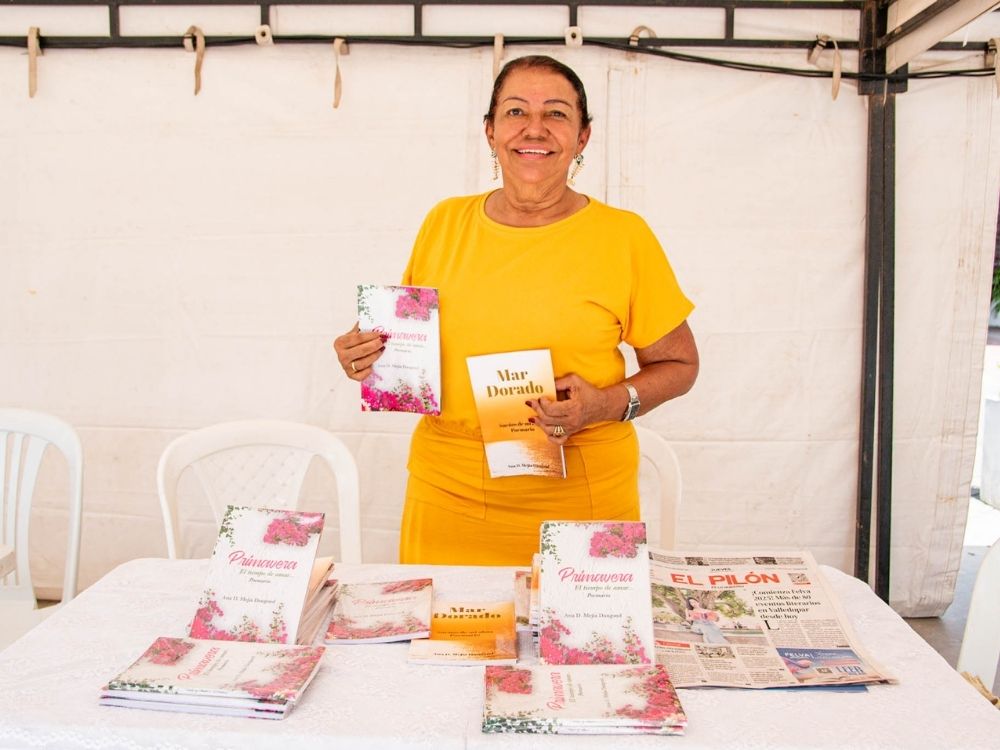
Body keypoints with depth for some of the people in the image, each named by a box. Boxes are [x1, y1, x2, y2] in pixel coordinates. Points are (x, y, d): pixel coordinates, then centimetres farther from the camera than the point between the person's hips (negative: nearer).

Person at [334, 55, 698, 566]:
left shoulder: (624, 236, -5)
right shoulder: (444, 223, 4)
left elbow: (679, 364, 2)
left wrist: (610, 404, -15)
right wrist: (368, 356, -4)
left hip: (581, 505, -2)